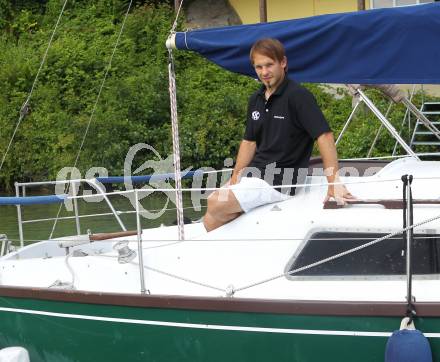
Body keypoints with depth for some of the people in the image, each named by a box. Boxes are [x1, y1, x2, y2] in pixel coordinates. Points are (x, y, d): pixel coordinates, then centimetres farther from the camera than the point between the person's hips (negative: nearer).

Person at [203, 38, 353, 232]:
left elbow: (324, 136, -20)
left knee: (217, 205, -21)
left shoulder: (298, 96, -14)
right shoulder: (256, 100, 12)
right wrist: (233, 181, 9)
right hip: (254, 173, 8)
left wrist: (334, 183, -28)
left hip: (280, 180, -8)